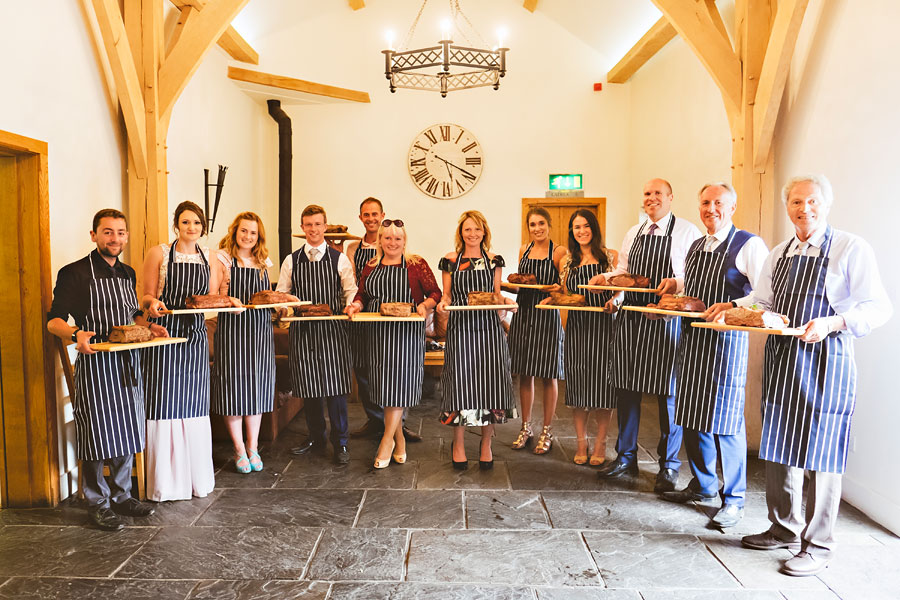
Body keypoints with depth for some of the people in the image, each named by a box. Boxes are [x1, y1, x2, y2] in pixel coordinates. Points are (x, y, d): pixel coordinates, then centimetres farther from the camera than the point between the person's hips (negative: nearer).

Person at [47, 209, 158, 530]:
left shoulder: (128, 273, 13)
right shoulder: (74, 273, -6)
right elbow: (53, 320, -8)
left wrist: (149, 326, 5)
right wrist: (76, 334, -28)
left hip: (128, 363, 6)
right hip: (94, 363, -6)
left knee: (127, 430, 12)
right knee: (96, 433, 0)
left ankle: (122, 496, 26)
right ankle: (98, 503, 16)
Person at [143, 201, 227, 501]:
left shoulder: (208, 257, 11)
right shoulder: (159, 253, -1)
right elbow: (147, 296, 0)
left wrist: (229, 302, -4)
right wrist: (153, 303, -21)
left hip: (196, 336, 4)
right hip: (166, 334, -4)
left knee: (195, 406, 9)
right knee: (164, 404, -2)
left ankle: (197, 477, 21)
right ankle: (166, 482, 11)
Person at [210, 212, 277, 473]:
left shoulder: (264, 262, 13)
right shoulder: (222, 258, -1)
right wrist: (225, 284, -23)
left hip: (260, 330, 4)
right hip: (230, 329, -4)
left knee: (257, 386, 7)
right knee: (233, 386, -1)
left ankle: (253, 447, 19)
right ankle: (239, 450, 13)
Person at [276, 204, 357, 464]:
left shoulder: (340, 259, 4)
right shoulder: (291, 261, 9)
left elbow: (351, 291, 5)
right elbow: (282, 293, 11)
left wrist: (350, 305, -15)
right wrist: (283, 307, -9)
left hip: (333, 329, -2)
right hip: (302, 329, 2)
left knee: (335, 386, -3)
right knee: (308, 385, 9)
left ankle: (340, 443, 10)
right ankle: (315, 438, 25)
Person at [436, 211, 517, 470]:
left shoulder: (494, 260, 10)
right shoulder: (450, 261, 6)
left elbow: (497, 294, 12)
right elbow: (447, 295, 8)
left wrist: (506, 300, -9)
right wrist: (443, 303, -13)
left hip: (489, 326, 1)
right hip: (460, 326, -1)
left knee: (490, 381, -1)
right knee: (461, 382, -2)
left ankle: (486, 445, 17)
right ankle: (458, 445, 17)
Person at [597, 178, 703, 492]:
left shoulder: (687, 231, -1)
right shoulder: (634, 233, 16)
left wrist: (677, 282, -26)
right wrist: (608, 277, -1)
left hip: (667, 320, -5)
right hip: (630, 318, 5)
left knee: (668, 392, 1)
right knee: (626, 387, 10)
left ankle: (669, 464, 17)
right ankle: (626, 457, 25)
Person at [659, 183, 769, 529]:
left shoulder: (749, 245, -5)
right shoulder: (695, 247, 16)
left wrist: (731, 308, -24)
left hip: (727, 340, -7)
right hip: (691, 337, 7)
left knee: (725, 421, -3)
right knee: (692, 415, 12)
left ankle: (734, 500, 13)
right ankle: (703, 487, 30)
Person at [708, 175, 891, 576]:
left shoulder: (851, 248, -5)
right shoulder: (779, 254, 13)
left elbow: (878, 308, -9)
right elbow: (761, 300, 19)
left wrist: (831, 323, -24)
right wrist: (732, 307, -1)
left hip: (824, 363, -6)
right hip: (780, 359, 6)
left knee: (819, 454, 1)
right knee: (778, 447, 13)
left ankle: (817, 546, 17)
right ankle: (784, 529, 30)